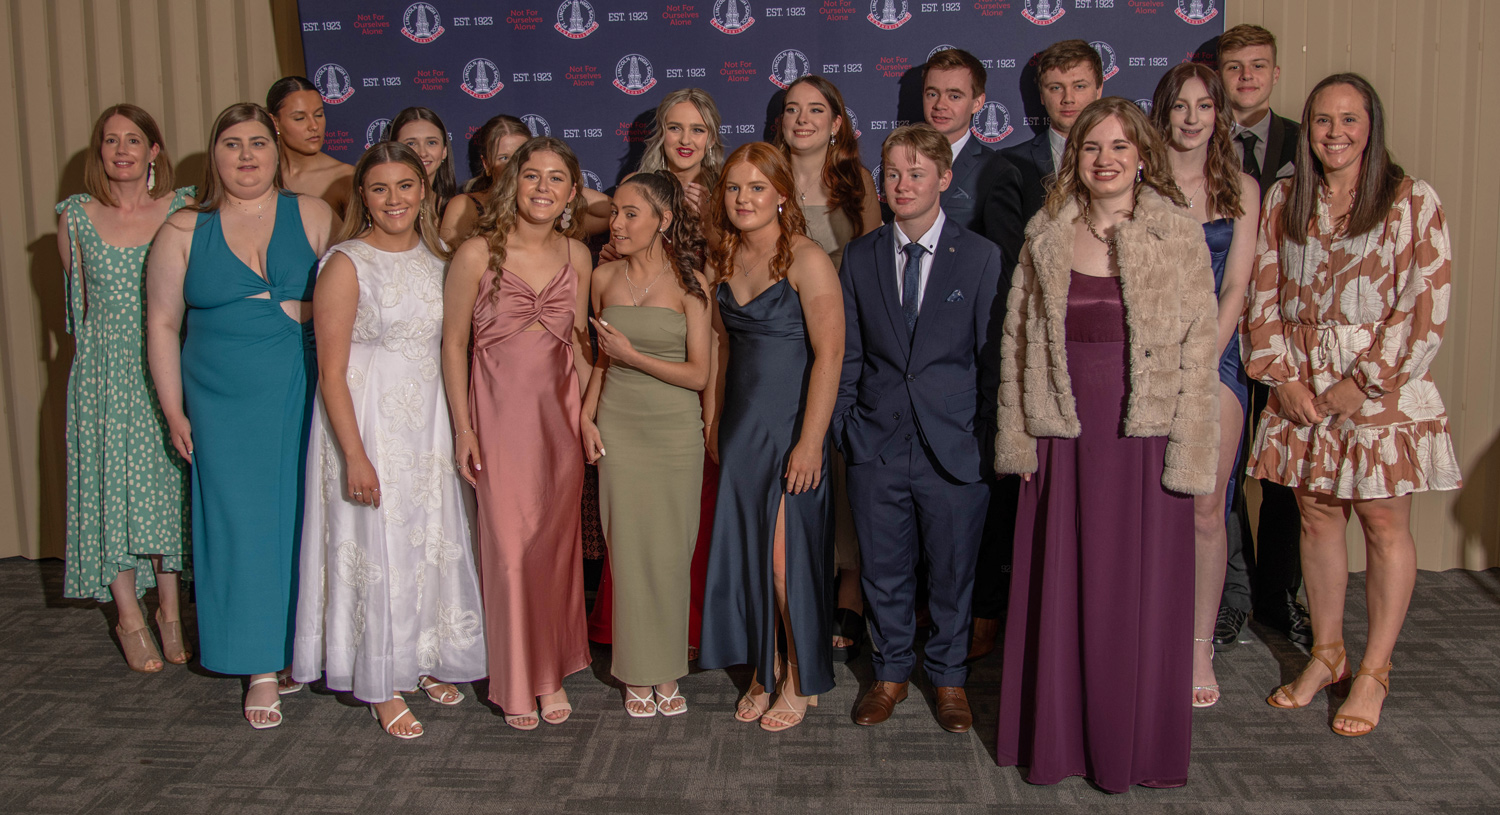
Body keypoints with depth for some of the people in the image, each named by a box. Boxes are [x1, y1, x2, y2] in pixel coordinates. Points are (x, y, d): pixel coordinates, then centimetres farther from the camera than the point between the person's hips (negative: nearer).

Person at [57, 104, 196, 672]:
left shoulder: (183, 210, -1)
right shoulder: (76, 218, 1)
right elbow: (78, 298, 14)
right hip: (104, 373, 0)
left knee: (167, 480, 4)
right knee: (112, 484, 1)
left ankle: (170, 612, 17)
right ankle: (130, 619, 14)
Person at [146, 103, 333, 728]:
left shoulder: (314, 216, 5)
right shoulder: (184, 231, 6)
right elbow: (162, 324, 6)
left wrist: (302, 310, -11)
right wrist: (173, 411, 2)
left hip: (305, 396, 0)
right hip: (225, 406, 1)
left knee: (303, 517, 3)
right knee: (243, 523, 2)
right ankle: (263, 668, 11)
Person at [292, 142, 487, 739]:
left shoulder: (435, 258, 7)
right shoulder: (347, 264, -11)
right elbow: (331, 371, -13)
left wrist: (461, 427, 9)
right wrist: (354, 455, -18)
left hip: (430, 421, 6)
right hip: (368, 423, -6)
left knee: (434, 543, 13)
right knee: (379, 548, 3)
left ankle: (425, 661, 31)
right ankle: (383, 685, 17)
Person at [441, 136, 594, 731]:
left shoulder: (576, 255, 4)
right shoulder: (477, 254, -8)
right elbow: (453, 343, -4)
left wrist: (588, 414, 7)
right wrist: (462, 427, -7)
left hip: (559, 409, 4)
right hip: (500, 409, -3)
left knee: (557, 542, 8)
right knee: (510, 543, 1)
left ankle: (553, 673, 24)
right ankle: (516, 682, 17)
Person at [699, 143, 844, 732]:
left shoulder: (806, 259, -13)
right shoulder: (723, 260, 8)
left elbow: (829, 352, -16)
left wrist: (810, 441, -20)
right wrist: (714, 421, 9)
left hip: (791, 424, -6)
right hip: (739, 421, 6)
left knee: (789, 553, -1)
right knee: (745, 548, 10)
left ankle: (801, 681, 16)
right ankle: (763, 671, 25)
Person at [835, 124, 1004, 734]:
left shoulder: (981, 258, -2)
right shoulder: (860, 257, 5)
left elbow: (992, 357, -1)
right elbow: (848, 355, 9)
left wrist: (987, 439, -5)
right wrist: (844, 427, 3)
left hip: (954, 448, -2)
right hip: (877, 447, 2)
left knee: (953, 571, 11)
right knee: (884, 572, 12)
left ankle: (949, 678, 31)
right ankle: (890, 674, 32)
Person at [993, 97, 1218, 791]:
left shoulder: (1178, 234, 0)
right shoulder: (1045, 238, 7)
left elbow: (1199, 347, -3)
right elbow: (1017, 340, 8)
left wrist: (1189, 452, -9)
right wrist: (1017, 438, 1)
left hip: (1143, 440, -2)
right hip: (1062, 439, 2)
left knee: (1140, 593, 5)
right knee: (1061, 590, 8)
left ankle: (1135, 745, 20)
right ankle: (1058, 738, 23)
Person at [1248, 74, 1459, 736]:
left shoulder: (1413, 202, -5)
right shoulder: (1283, 200, 7)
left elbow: (1428, 310, -9)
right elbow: (1263, 296, 8)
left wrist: (1363, 383, -13)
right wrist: (1281, 376, -3)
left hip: (1383, 384, -4)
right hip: (1301, 387, 4)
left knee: (1384, 524, 2)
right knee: (1317, 518, 10)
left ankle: (1374, 671, 13)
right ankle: (1326, 654, 25)